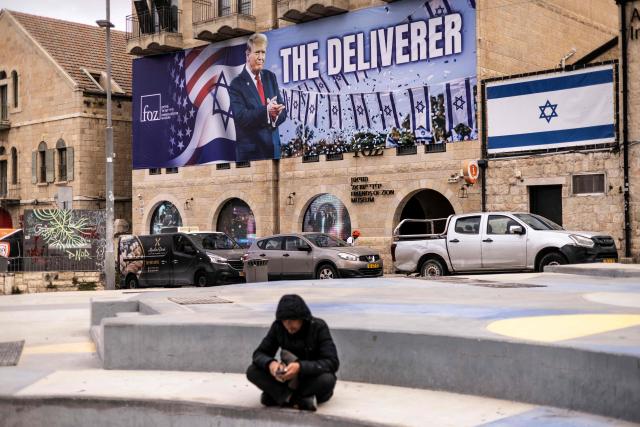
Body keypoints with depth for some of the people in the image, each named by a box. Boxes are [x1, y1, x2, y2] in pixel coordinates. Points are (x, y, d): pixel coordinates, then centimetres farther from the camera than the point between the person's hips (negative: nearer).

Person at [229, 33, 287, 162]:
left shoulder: (270, 77, 8)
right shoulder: (237, 84, -8)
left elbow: (283, 111, 6)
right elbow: (240, 117, -18)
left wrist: (275, 115, -17)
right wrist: (266, 111, -30)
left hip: (273, 147, 5)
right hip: (250, 151, -5)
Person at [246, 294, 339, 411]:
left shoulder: (318, 327, -18)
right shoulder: (278, 327, -9)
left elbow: (332, 362, -25)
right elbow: (259, 354, -5)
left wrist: (301, 367, -39)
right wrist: (270, 363, -30)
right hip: (289, 378, 3)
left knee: (327, 380, -37)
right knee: (252, 371, -19)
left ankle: (280, 396, -19)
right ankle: (301, 400, -25)